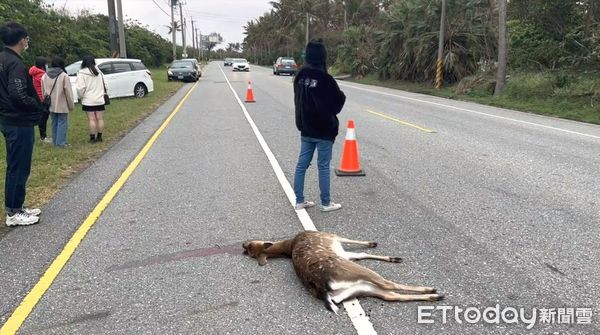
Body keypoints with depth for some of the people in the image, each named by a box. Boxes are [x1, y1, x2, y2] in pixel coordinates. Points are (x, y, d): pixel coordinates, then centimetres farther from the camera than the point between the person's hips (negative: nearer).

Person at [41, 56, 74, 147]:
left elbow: (43, 91, 12)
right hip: (62, 105, -6)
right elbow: (68, 92, -11)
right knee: (62, 123, -1)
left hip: (51, 105, 6)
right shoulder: (64, 76, -12)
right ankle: (61, 142, -3)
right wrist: (71, 105, -3)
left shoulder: (45, 76, 7)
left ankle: (55, 141, 20)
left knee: (54, 123, 15)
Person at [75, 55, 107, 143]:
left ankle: (92, 137, 0)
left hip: (88, 101, -4)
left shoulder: (82, 73, -7)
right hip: (100, 100, 4)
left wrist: (81, 96, 1)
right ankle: (99, 136, 13)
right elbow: (105, 85, 10)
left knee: (91, 119, -3)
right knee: (100, 118, 7)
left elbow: (80, 88, -14)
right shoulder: (99, 72, 9)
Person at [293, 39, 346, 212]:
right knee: (323, 167, 4)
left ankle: (299, 201, 19)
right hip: (324, 130, -6)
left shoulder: (300, 76, 2)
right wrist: (342, 96, 6)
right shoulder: (325, 79, -20)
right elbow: (337, 103, -13)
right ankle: (326, 203, 15)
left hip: (305, 129, 6)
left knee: (302, 164, 11)